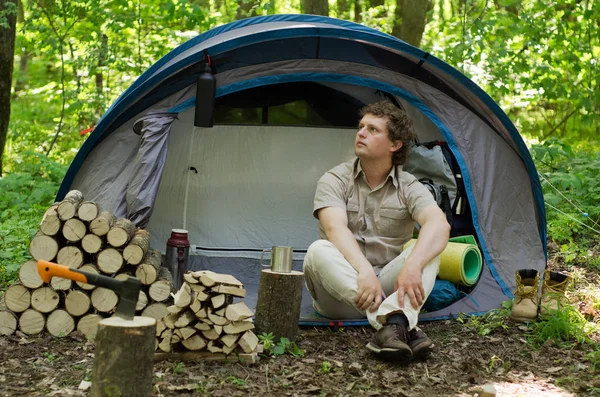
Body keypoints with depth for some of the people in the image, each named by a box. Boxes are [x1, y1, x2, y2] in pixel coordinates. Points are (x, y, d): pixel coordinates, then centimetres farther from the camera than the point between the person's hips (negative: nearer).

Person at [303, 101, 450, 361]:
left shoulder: (409, 188, -1)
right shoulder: (334, 180, -3)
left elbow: (439, 224, -23)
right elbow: (336, 228, -22)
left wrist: (413, 265, -43)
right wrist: (364, 270, -41)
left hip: (389, 288, 1)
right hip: (341, 298, -1)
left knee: (429, 249, -23)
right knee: (319, 251, -32)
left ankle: (392, 326, -49)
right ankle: (394, 321, -50)